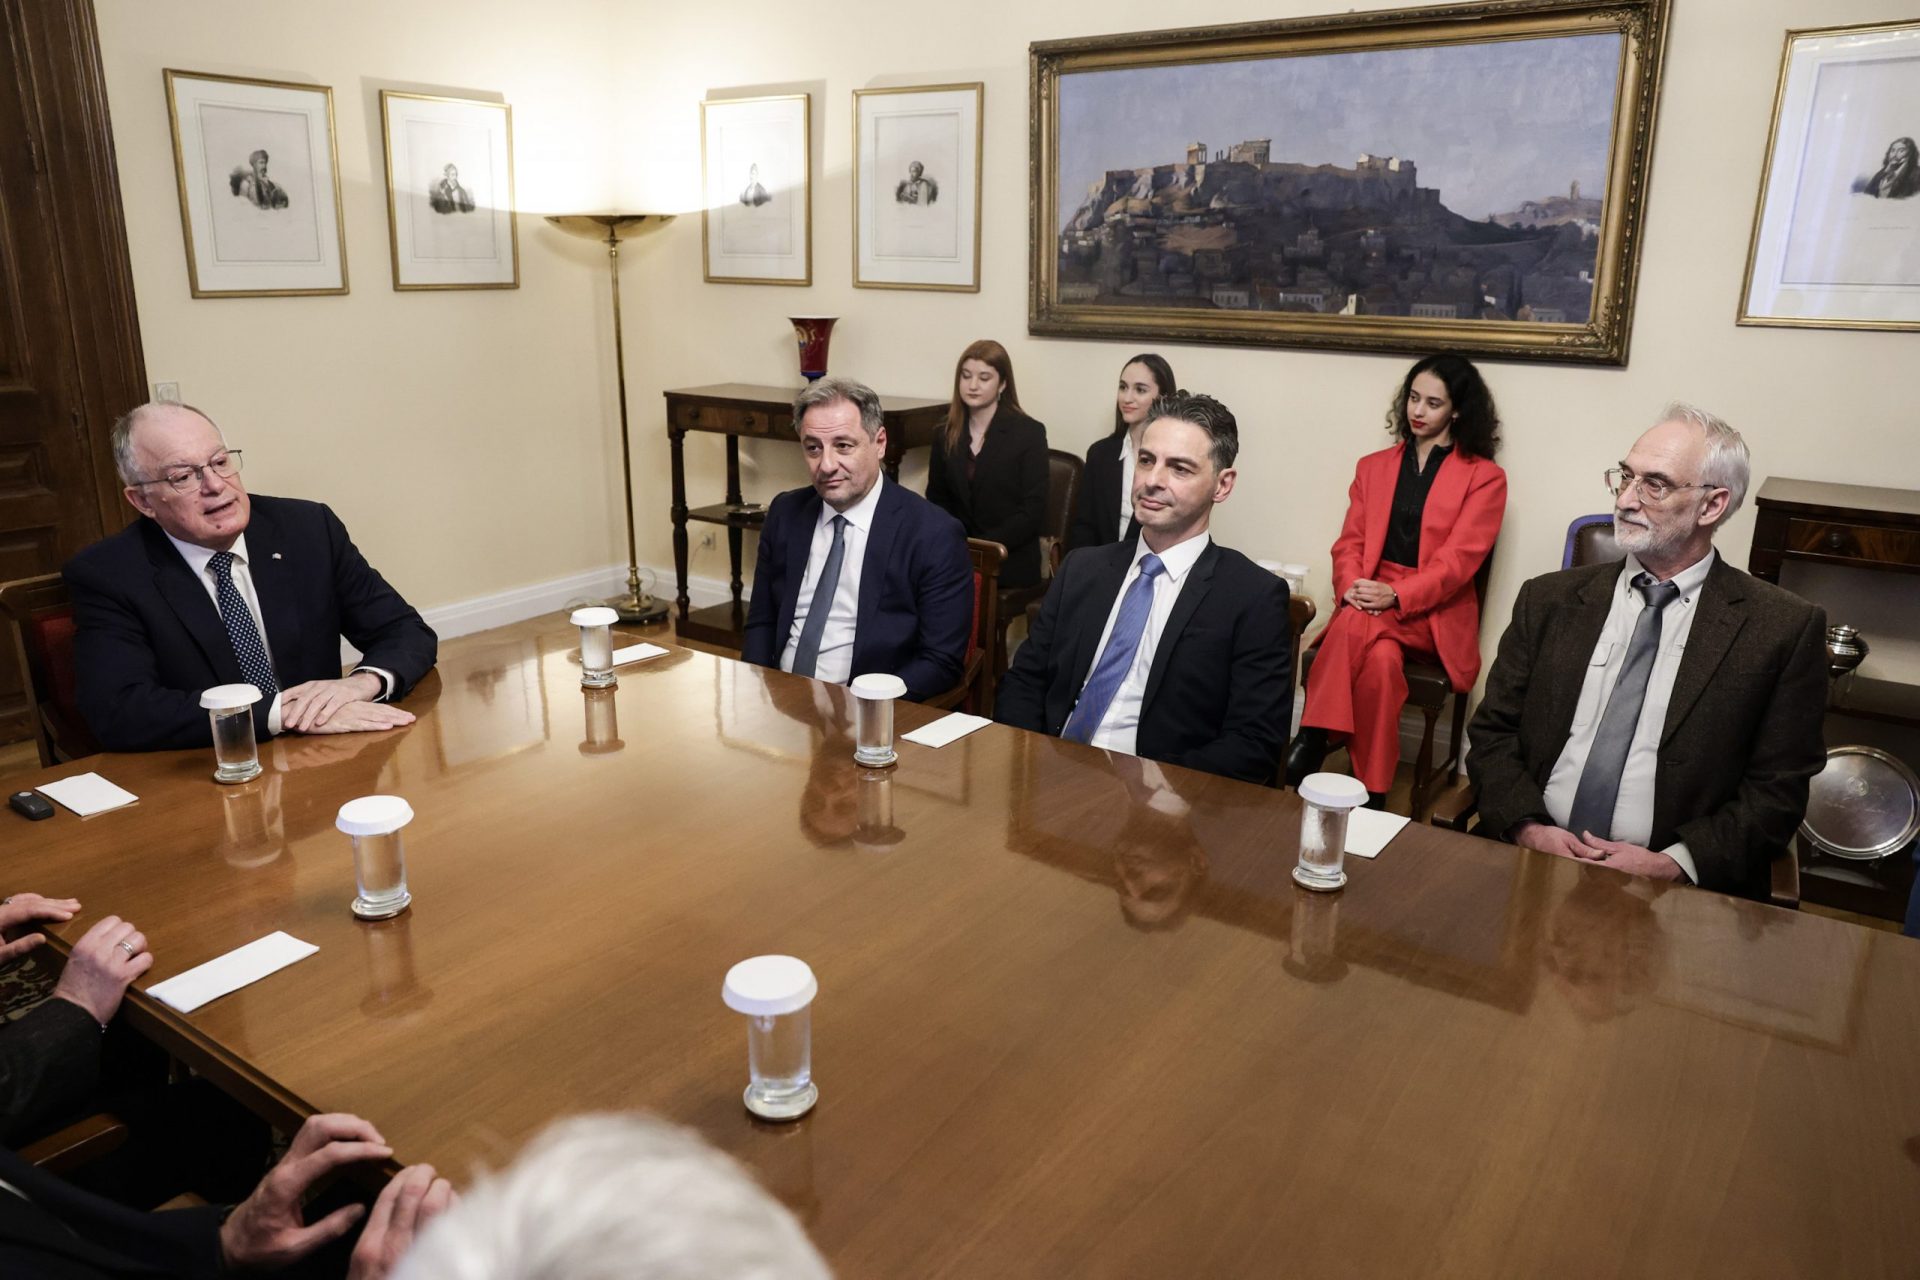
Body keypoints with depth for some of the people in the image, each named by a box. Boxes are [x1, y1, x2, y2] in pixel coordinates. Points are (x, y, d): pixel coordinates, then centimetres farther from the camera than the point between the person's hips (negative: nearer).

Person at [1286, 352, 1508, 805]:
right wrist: (1351, 586, -11)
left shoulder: (1485, 478, 5)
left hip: (1431, 613, -3)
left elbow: (1459, 559, -7)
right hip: (1367, 604, 3)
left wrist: (1395, 595, -21)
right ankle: (1371, 795, -30)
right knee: (1380, 659, -33)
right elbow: (1349, 542, 11)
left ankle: (1311, 741, -29)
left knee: (1358, 627, -35)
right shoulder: (1373, 466, 18)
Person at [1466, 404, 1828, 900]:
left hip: (1674, 885, 0)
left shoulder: (1783, 629, 3)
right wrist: (1528, 827, -9)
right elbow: (1493, 731, 8)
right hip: (1531, 857, 1)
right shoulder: (1551, 601, 10)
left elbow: (1778, 788, 2)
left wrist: (1674, 862, -12)